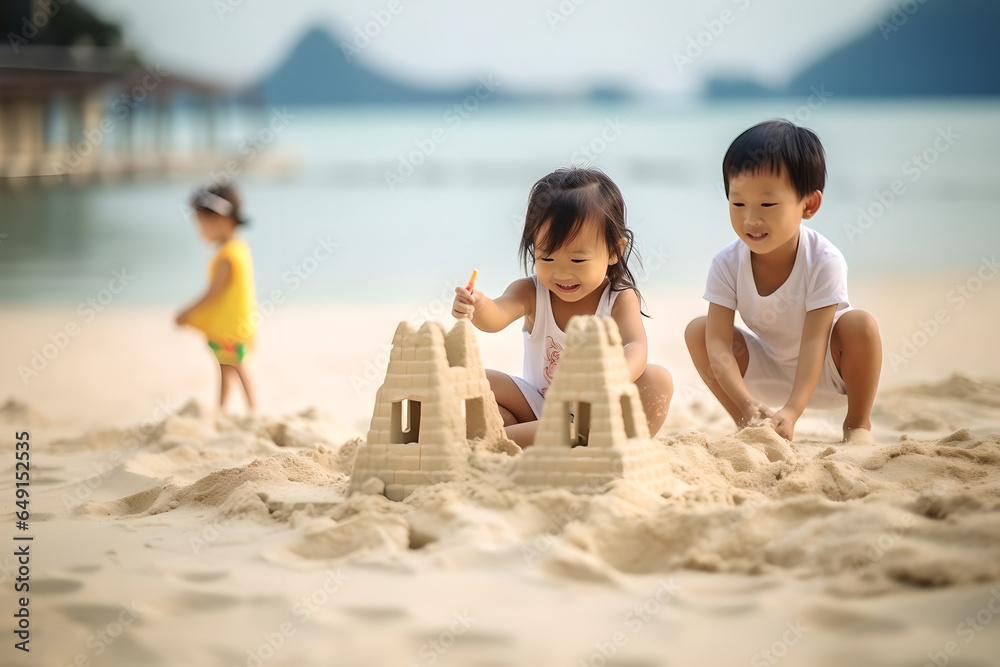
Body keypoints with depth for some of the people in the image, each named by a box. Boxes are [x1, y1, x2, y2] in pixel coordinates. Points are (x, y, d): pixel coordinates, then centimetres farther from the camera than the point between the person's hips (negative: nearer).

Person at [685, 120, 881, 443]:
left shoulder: (824, 261, -28)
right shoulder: (727, 264, -20)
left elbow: (814, 341, -34)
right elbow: (718, 344, -25)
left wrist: (791, 411, -46)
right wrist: (748, 405, -41)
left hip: (826, 369, -3)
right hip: (770, 373, 3)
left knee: (859, 324, -32)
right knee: (698, 331, -17)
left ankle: (858, 424, -9)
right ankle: (749, 427, -3)